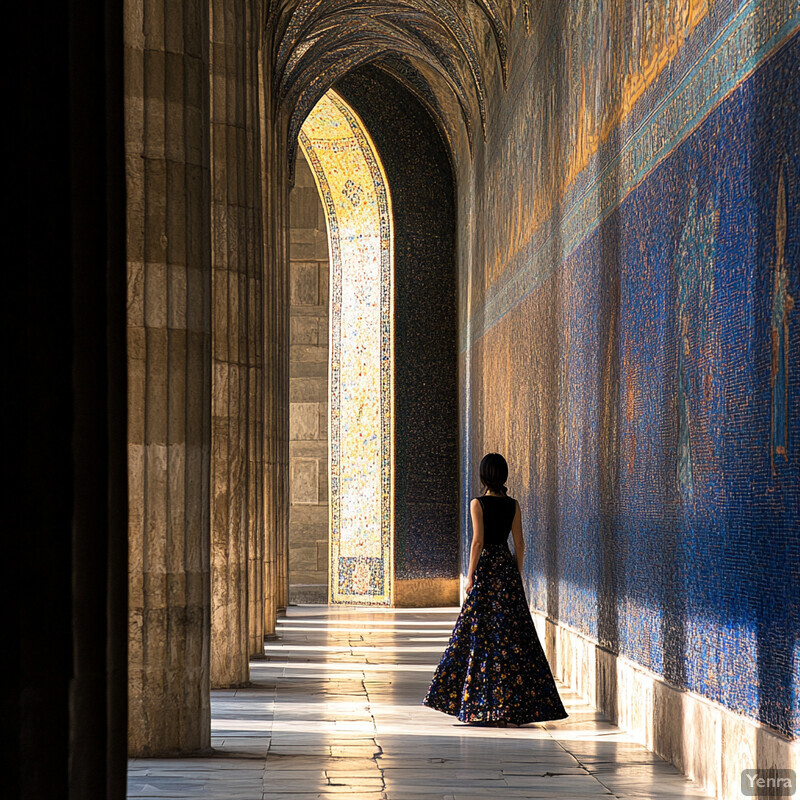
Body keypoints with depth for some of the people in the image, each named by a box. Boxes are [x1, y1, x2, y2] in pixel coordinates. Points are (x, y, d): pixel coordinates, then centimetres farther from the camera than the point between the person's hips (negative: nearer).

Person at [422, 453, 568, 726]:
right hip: (507, 566, 4)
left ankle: (476, 703, 3)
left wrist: (470, 576, -7)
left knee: (478, 630, 2)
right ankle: (510, 705, 5)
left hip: (486, 567, -4)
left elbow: (478, 541, -12)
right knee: (511, 632, 5)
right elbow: (519, 544, 6)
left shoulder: (478, 503, -8)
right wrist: (517, 575, 14)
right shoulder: (513, 505, 5)